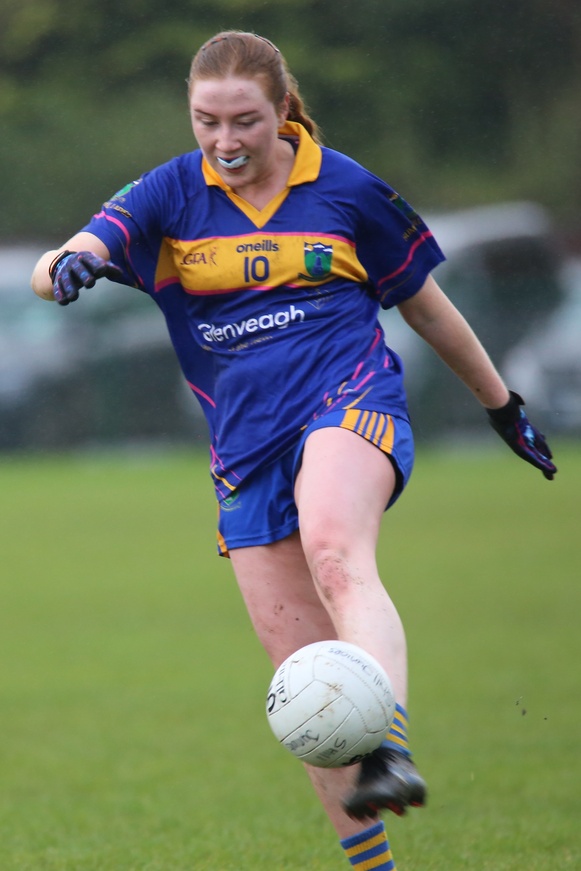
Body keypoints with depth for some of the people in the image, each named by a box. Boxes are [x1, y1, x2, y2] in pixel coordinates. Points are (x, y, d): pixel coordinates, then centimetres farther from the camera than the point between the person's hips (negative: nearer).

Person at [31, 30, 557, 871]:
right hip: (246, 448, 3)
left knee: (336, 555, -37)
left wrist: (503, 403, 25)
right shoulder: (172, 194, 5)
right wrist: (65, 268, -34)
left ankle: (391, 754, -55)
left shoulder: (347, 189, 4)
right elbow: (57, 265, -9)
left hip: (348, 401, -3)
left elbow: (425, 302, 17)